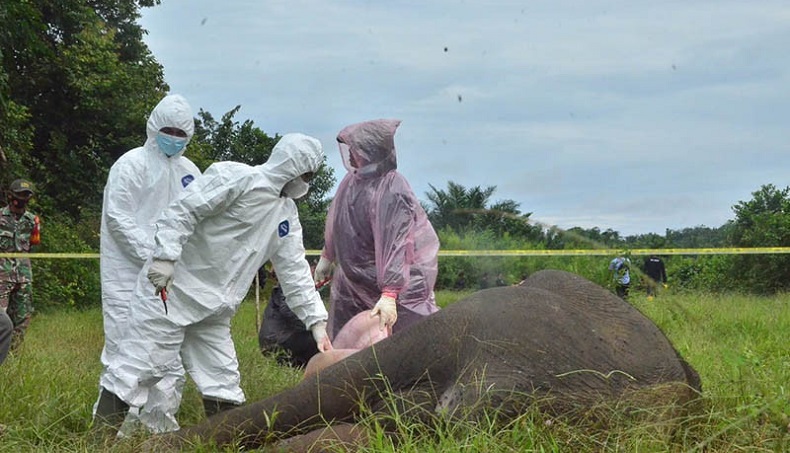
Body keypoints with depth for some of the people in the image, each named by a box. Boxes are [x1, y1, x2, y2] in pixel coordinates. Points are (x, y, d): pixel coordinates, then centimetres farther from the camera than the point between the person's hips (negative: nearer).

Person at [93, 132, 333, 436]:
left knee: (223, 382, 8)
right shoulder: (234, 177, -12)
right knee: (140, 366, -8)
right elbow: (181, 211, -17)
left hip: (213, 309, 8)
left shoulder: (287, 213, 13)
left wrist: (317, 321, 6)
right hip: (169, 289, -8)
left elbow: (295, 272, 13)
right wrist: (165, 257, -27)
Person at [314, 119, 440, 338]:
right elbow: (336, 223, 16)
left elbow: (394, 246, -32)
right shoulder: (354, 179, -1)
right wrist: (327, 256, 26)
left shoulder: (392, 193, -28)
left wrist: (389, 295, -36)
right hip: (353, 278, 9)